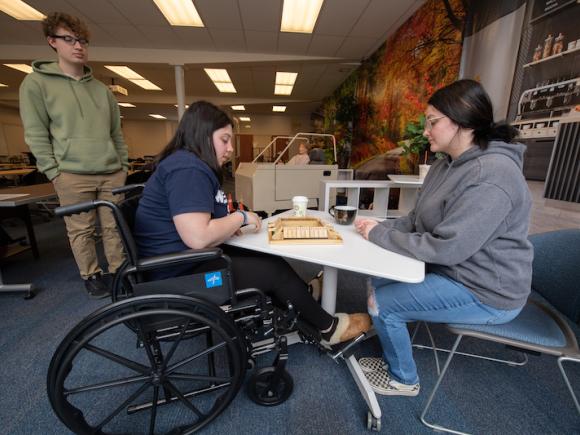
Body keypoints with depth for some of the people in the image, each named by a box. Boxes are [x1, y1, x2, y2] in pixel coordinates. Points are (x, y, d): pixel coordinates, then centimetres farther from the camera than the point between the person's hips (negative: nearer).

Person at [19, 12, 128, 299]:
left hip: (112, 173, 3)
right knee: (81, 231, 4)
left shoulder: (101, 89, 16)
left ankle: (118, 273, 19)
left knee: (114, 227, 5)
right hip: (72, 175, -3)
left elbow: (116, 133, 16)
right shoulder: (36, 83, 4)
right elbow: (35, 134, 0)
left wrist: (124, 165, 9)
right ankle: (91, 277, 20)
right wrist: (54, 172, -7)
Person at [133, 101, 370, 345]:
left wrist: (230, 224, -3)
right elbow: (199, 237, -30)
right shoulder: (187, 168, -20)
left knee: (269, 258, 4)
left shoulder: (193, 165, 13)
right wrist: (241, 217, -15)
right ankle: (329, 328, 15)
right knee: (275, 270, -5)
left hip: (188, 263, 9)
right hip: (180, 278, -9)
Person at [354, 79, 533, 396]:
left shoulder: (492, 175, -27)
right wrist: (381, 226, -10)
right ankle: (393, 355, 30)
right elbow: (417, 220, 7)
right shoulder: (446, 166, 4)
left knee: (382, 302, -11)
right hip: (450, 270, 9)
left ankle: (403, 379, 19)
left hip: (485, 292, -9)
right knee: (378, 281, 8)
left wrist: (379, 236, -22)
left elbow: (446, 248, -31)